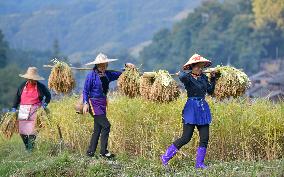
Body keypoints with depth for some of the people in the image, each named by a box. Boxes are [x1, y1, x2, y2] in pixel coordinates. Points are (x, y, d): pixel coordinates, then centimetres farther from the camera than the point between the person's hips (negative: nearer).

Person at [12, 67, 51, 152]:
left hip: (34, 111, -3)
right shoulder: (23, 86, 8)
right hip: (23, 110, 3)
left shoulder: (41, 87, 2)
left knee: (32, 131, -9)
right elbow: (17, 97, 14)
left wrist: (45, 103, -1)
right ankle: (27, 147, 16)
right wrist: (14, 108, 7)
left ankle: (30, 149, -2)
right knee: (22, 131, 2)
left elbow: (48, 95, 14)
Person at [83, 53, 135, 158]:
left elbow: (119, 74, 17)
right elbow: (86, 90, -9)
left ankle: (90, 152, 17)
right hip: (94, 104, -7)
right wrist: (85, 103, -17)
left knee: (98, 129, 9)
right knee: (106, 125, -13)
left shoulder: (107, 74, 8)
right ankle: (103, 151, -7)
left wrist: (127, 66, 1)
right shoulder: (92, 75, -10)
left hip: (102, 104, 7)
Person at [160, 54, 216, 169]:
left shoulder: (203, 77, 11)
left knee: (205, 138, 2)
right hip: (192, 108, -7)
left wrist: (213, 78, 11)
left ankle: (199, 163, 11)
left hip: (203, 108, 7)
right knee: (186, 138, -6)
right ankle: (165, 157, 5)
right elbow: (182, 77, -35)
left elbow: (210, 91, 13)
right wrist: (181, 73, -13)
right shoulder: (188, 77, -11)